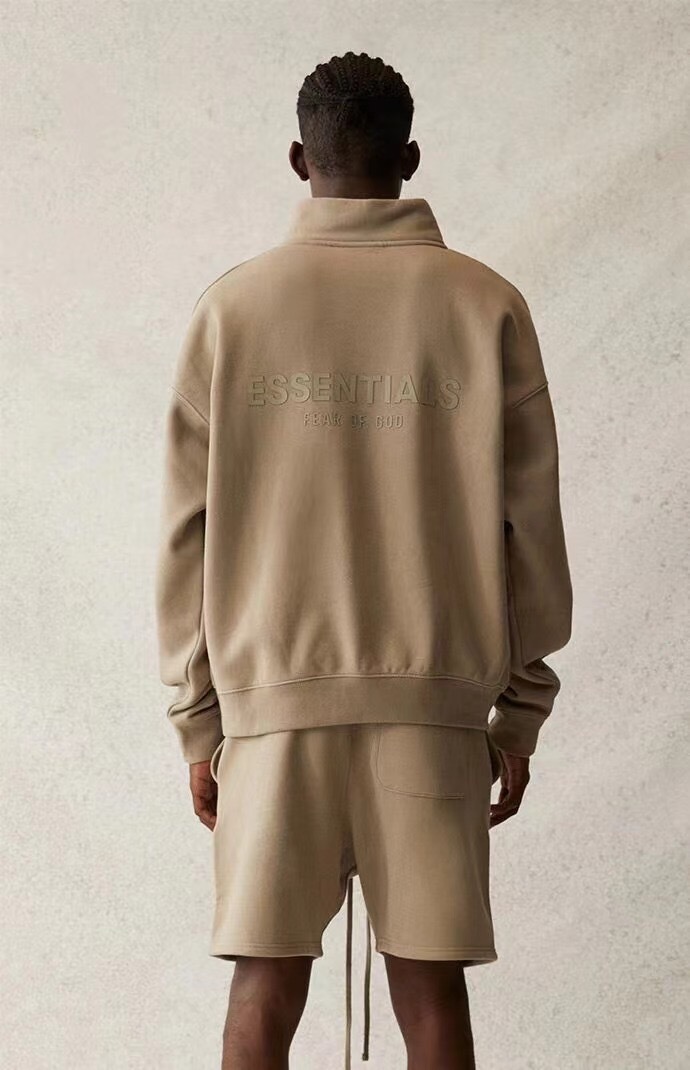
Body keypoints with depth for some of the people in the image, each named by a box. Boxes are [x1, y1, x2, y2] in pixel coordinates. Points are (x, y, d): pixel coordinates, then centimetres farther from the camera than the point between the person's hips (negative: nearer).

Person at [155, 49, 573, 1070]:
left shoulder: (233, 306, 3)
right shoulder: (485, 305, 3)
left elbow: (189, 527, 2)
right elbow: (529, 520, 2)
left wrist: (198, 717, 9)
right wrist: (521, 711, 10)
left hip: (272, 693, 0)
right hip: (436, 695, 0)